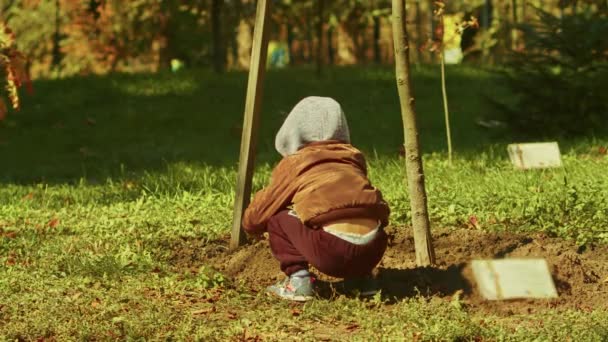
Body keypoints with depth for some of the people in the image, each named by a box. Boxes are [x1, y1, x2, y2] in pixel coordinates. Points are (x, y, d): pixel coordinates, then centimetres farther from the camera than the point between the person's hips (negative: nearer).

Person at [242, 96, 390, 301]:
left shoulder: (293, 164, 12)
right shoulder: (354, 157, 22)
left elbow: (258, 214, 20)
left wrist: (251, 226, 44)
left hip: (331, 251, -5)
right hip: (373, 251, 5)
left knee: (277, 219, 18)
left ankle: (298, 279, 5)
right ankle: (361, 278, 22)